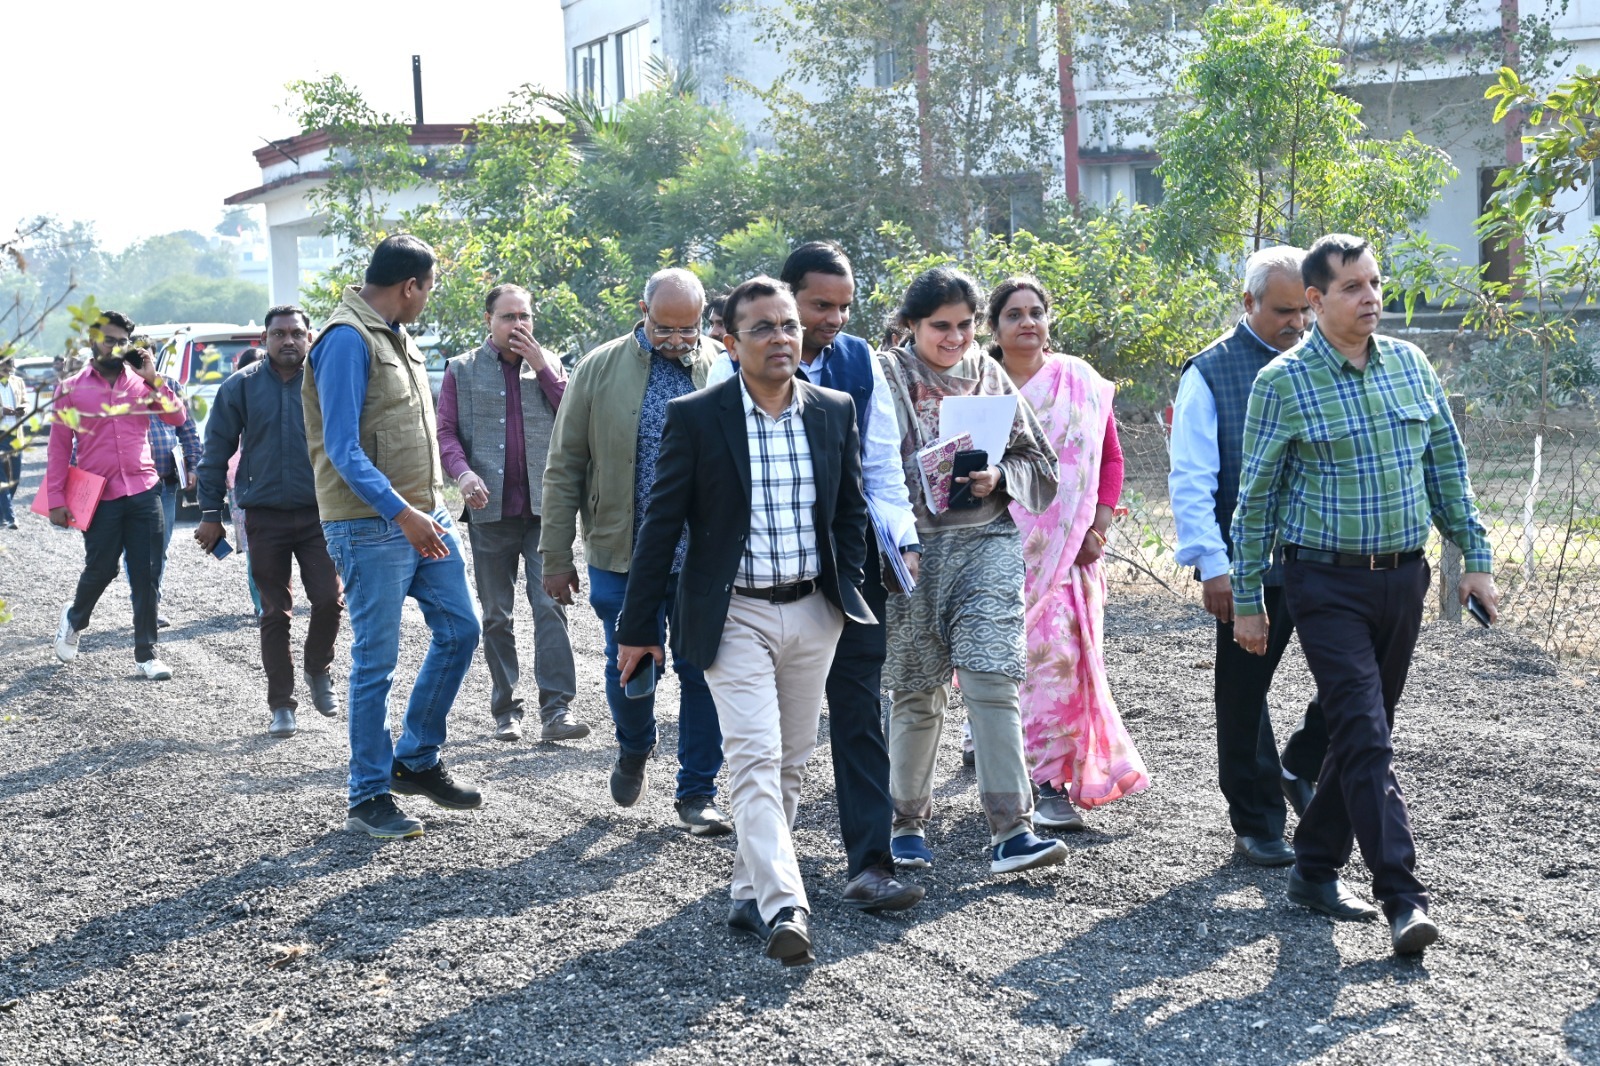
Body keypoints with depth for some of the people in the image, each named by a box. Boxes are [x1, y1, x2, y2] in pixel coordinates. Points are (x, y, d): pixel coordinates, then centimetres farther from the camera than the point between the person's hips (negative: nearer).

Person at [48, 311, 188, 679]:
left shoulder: (141, 381, 8)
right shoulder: (71, 389, 2)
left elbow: (178, 418, 1)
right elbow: (59, 447, 1)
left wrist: (154, 379, -9)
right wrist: (56, 500, -4)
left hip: (144, 492, 2)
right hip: (99, 497, -2)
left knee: (146, 575, 1)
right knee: (100, 569, 5)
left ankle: (146, 654, 8)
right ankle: (74, 619, 37)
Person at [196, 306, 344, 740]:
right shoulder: (242, 386, 2)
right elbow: (217, 451, 6)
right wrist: (211, 513, 2)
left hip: (320, 513, 0)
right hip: (266, 517, 0)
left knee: (330, 599, -9)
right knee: (275, 613, 6)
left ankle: (318, 670, 20)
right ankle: (281, 705, 15)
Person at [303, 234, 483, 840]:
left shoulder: (396, 337, 15)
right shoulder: (347, 340, -14)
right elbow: (342, 448, -21)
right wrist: (402, 513, -28)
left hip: (422, 516, 9)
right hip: (371, 526, -9)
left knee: (460, 629, 11)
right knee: (375, 662, -3)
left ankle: (417, 761, 24)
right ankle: (369, 797, 8)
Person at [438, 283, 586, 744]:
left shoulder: (548, 366, 13)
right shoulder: (462, 371, 8)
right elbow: (445, 432, 3)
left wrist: (542, 368, -5)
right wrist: (463, 473, -16)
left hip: (544, 506, 0)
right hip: (490, 509, 0)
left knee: (550, 604, -10)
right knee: (496, 614, 7)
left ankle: (556, 710, -12)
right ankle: (505, 711, 17)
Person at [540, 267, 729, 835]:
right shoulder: (600, 368, 1)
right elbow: (565, 469, 4)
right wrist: (557, 557, 2)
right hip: (623, 555, 0)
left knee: (703, 676, 3)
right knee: (630, 669, 4)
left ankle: (697, 793, 18)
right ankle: (633, 750, 36)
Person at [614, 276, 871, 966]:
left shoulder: (835, 412, 4)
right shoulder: (696, 418, -7)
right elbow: (662, 524, -3)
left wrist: (846, 592, 7)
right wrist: (637, 625, -1)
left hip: (813, 613, 4)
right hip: (735, 615, -4)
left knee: (790, 764, 11)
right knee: (756, 759, -14)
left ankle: (750, 891, 24)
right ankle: (784, 907, -20)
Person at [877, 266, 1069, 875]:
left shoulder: (990, 376, 10)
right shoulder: (886, 378, 1)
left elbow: (1038, 460, 13)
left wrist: (999, 477, -6)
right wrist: (925, 483, -16)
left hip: (988, 542, 2)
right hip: (912, 546, -1)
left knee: (992, 681, -11)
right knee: (917, 693, 6)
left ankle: (1011, 831, -10)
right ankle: (908, 821, 23)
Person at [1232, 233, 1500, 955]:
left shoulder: (1410, 365, 7)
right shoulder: (1283, 382, -7)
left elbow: (1447, 468, 14)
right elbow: (1255, 497, -3)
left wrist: (1475, 558, 9)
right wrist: (1247, 601, -1)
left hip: (1403, 576, 5)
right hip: (1328, 582, -5)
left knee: (1361, 733, 12)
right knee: (1366, 738, -11)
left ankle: (1315, 868, 25)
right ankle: (1403, 900, -10)